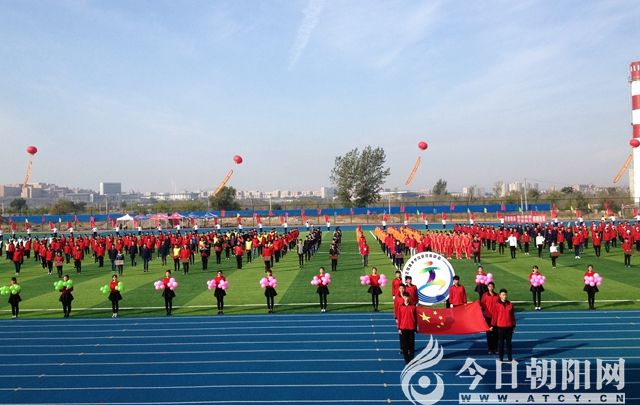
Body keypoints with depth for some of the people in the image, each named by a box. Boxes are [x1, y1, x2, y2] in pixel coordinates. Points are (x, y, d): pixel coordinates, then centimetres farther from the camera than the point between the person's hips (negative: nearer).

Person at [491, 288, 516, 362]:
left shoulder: (510, 304, 4)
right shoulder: (497, 305, -3)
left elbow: (513, 315, 10)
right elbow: (494, 315, -1)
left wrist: (513, 325, 10)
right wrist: (493, 325, -2)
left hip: (509, 326, 2)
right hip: (500, 326, -2)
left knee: (509, 342, 9)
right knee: (501, 343, 4)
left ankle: (510, 358, 16)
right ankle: (501, 358, 10)